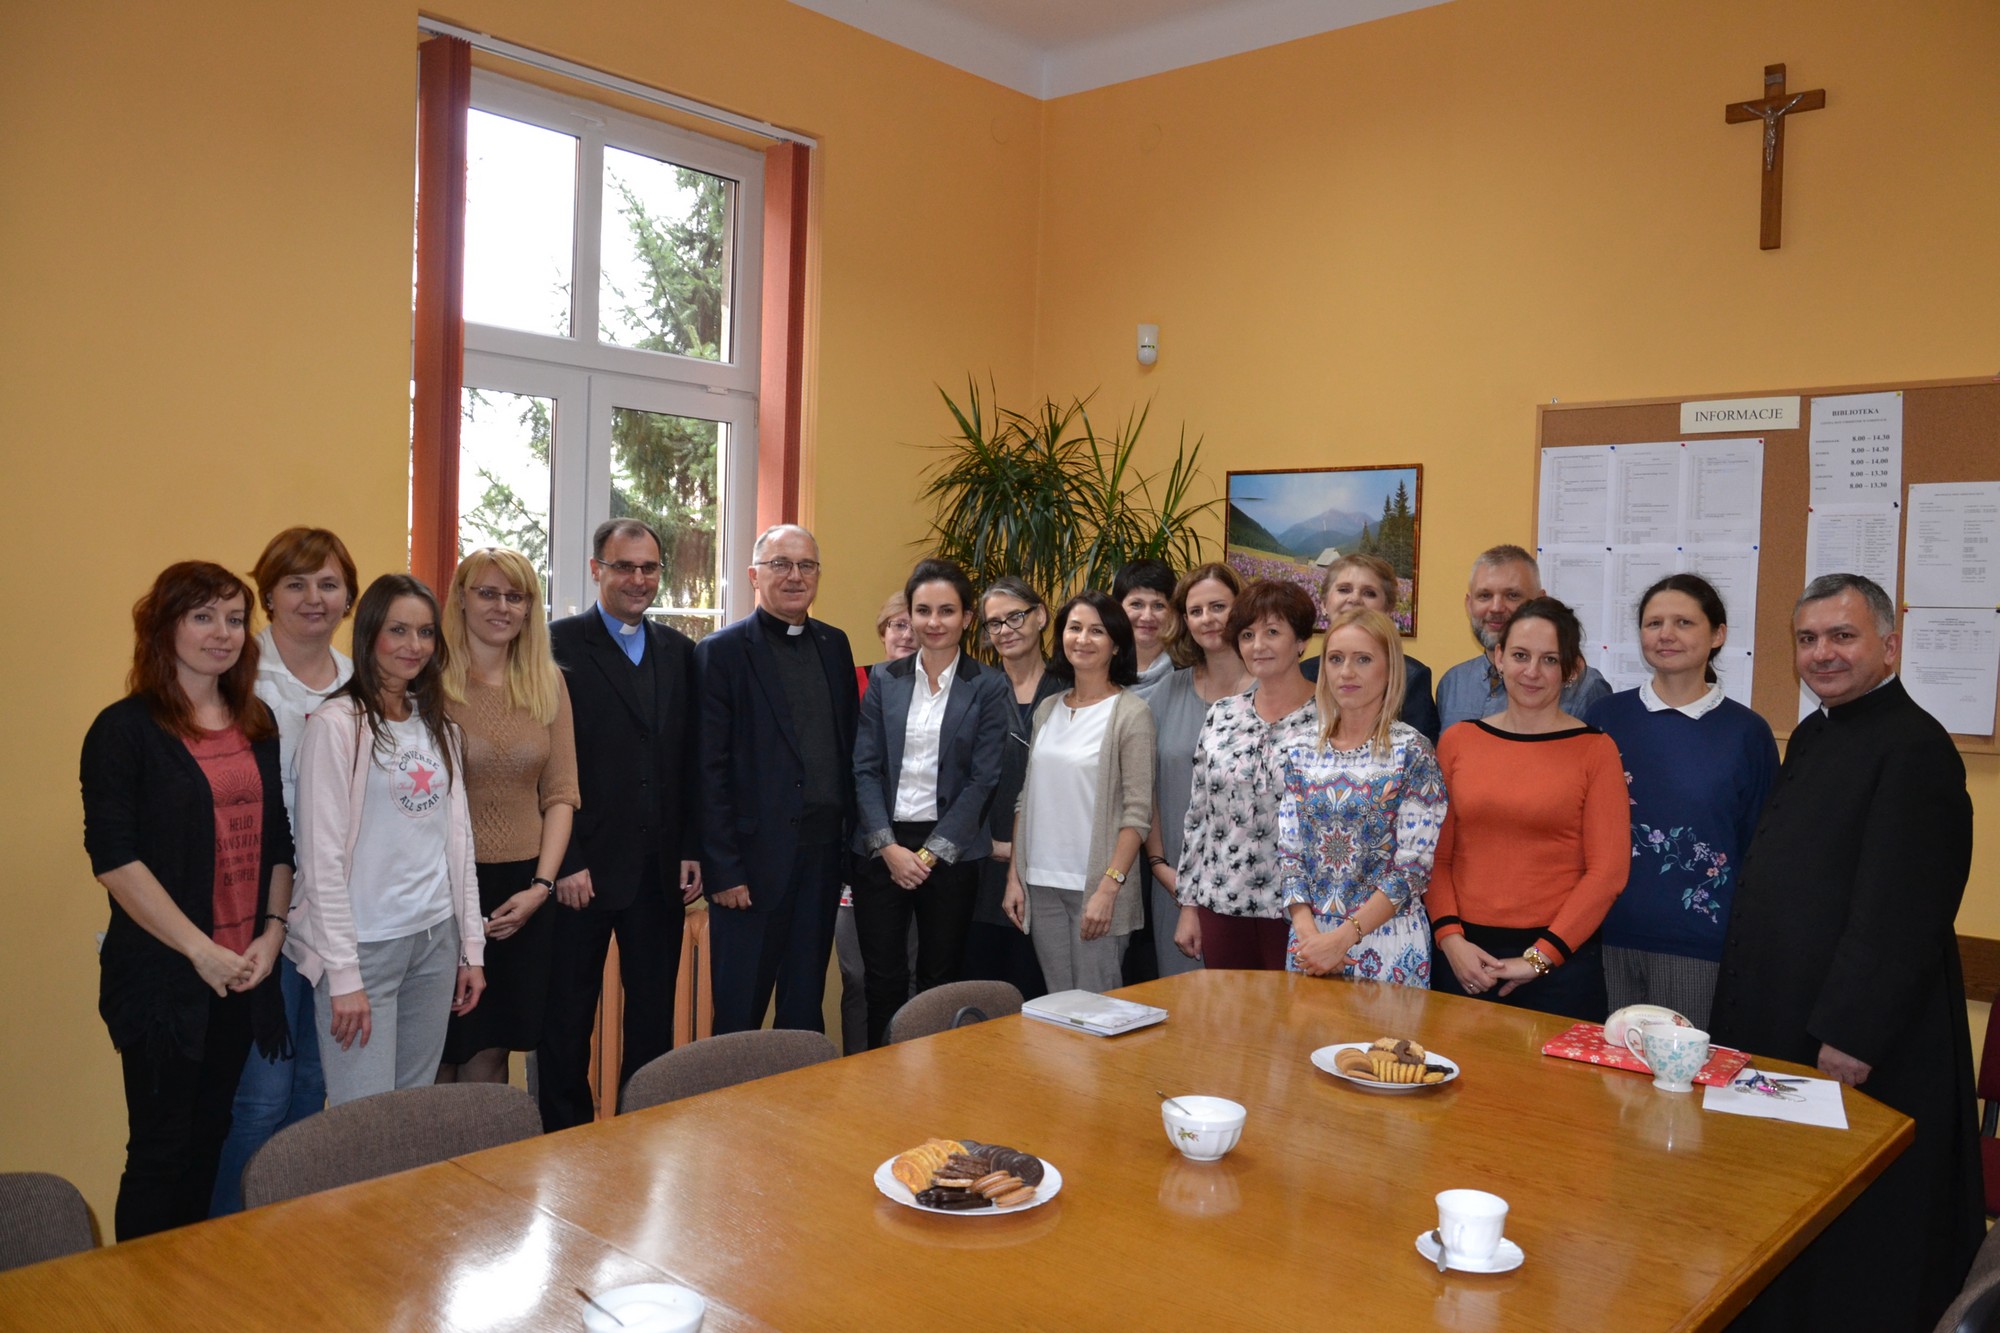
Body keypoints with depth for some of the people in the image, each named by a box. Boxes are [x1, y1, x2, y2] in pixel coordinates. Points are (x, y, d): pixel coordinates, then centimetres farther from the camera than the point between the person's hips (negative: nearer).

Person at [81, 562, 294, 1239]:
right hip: (162, 974, -5)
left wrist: (272, 932, 0)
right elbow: (115, 859, -14)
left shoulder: (258, 726, 10)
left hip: (245, 974, 5)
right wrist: (201, 950, -16)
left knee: (211, 1138, 15)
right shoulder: (124, 729, -7)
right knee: (161, 1147, 5)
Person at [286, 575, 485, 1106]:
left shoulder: (440, 726, 11)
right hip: (366, 944, -6)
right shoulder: (337, 724, -9)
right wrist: (344, 973, -14)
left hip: (436, 940, 6)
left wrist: (471, 946, 11)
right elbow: (322, 857, -12)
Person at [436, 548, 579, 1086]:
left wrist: (540, 885, -3)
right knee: (441, 1052, 7)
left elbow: (561, 795, 7)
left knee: (491, 1051, 10)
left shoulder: (548, 686, 7)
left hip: (526, 891, 3)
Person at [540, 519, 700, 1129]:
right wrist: (565, 862, -13)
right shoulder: (558, 644, -5)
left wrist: (692, 850, 4)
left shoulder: (678, 650, 10)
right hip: (583, 868, -4)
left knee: (654, 1013, 13)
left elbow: (693, 758, 10)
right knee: (568, 1016, 9)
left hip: (662, 868, 5)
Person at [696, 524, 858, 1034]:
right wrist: (723, 869, -13)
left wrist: (852, 836, 7)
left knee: (806, 1007, 15)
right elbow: (710, 771, -9)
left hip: (823, 852, 5)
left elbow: (849, 748, 13)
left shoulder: (835, 646, 11)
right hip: (754, 856, -5)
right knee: (739, 1012, 6)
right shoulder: (722, 652, -6)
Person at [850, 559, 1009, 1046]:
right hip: (881, 847, 2)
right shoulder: (883, 680, 6)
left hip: (951, 850, -1)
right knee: (883, 980, 4)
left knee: (940, 980, 7)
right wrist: (888, 846, -9)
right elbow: (865, 768, 2)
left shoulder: (988, 686, 0)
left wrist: (932, 852, -10)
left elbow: (983, 779, -5)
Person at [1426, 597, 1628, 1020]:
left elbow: (1607, 871, -6)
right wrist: (1450, 937, -6)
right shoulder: (1457, 741, 5)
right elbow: (1437, 855, 6)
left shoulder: (1595, 750, -2)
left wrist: (1540, 956, -10)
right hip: (1461, 954, 3)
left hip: (1558, 960, -2)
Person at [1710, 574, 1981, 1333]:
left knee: (1853, 1255, 6)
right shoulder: (1812, 737, 12)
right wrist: (1747, 1016, 15)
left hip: (1861, 1044, -9)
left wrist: (1850, 1031, -22)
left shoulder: (1914, 749, -17)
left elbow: (1902, 909, -22)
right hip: (1779, 1024, 9)